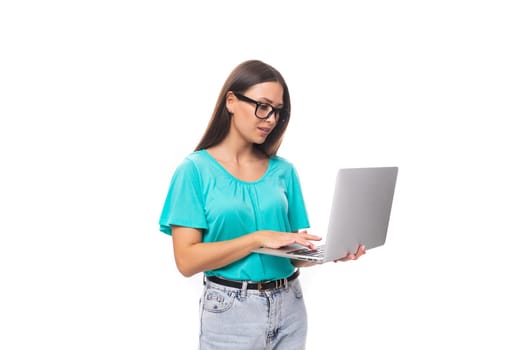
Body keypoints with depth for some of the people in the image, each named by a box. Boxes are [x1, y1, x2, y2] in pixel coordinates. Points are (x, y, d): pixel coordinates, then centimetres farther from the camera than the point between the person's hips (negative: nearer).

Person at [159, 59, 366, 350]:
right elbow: (187, 260, -14)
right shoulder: (195, 169, -8)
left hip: (290, 306, 4)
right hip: (231, 311, -4)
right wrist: (259, 238, -21)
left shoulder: (283, 170, 4)